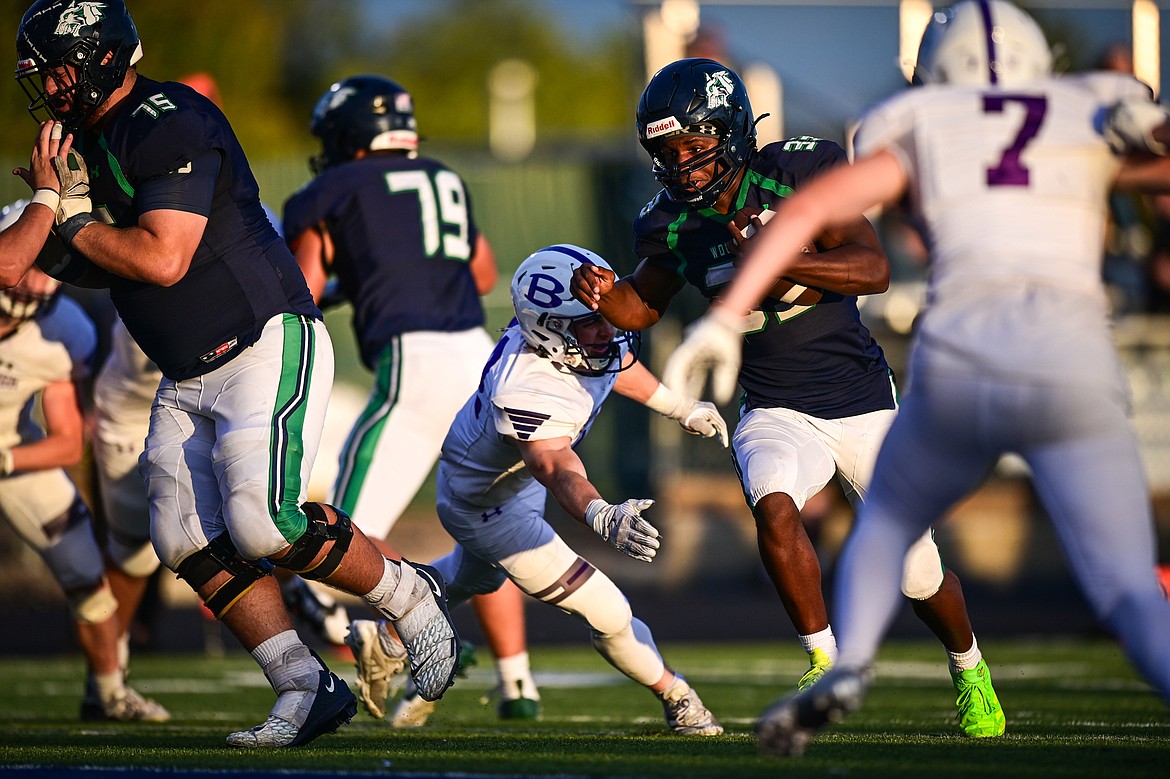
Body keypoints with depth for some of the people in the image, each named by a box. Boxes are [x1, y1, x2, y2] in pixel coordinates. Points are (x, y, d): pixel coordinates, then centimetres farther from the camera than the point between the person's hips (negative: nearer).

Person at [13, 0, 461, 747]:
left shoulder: (170, 126, -18)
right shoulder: (95, 138, 12)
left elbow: (163, 260, -24)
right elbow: (114, 266, 19)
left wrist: (75, 224, -11)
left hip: (267, 349, -10)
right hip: (188, 377, 10)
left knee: (263, 524, -20)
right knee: (189, 540, -2)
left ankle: (409, 595, 3)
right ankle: (308, 687, 2)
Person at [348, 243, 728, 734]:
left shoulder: (581, 340, -21)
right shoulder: (529, 391, -45)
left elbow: (619, 368, 4)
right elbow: (558, 470, -59)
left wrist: (683, 410, 17)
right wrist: (602, 517, -79)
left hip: (516, 478, 9)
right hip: (484, 506, -9)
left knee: (473, 578, 37)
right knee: (606, 614, -7)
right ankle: (677, 700, 18)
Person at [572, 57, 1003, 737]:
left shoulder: (797, 173, -14)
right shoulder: (675, 225, -3)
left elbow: (875, 270, -22)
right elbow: (645, 307, 13)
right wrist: (605, 295, -10)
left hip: (864, 405, -2)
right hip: (778, 412, 2)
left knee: (918, 571, 4)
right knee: (774, 506, -31)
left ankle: (970, 669, 35)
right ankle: (825, 663, -16)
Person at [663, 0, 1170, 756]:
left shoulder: (925, 134, 21)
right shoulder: (1098, 122, 22)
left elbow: (807, 207, 9)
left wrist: (726, 319, 7)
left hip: (957, 363, 1)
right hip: (1070, 368, -1)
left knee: (886, 524, 28)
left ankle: (847, 666, 0)